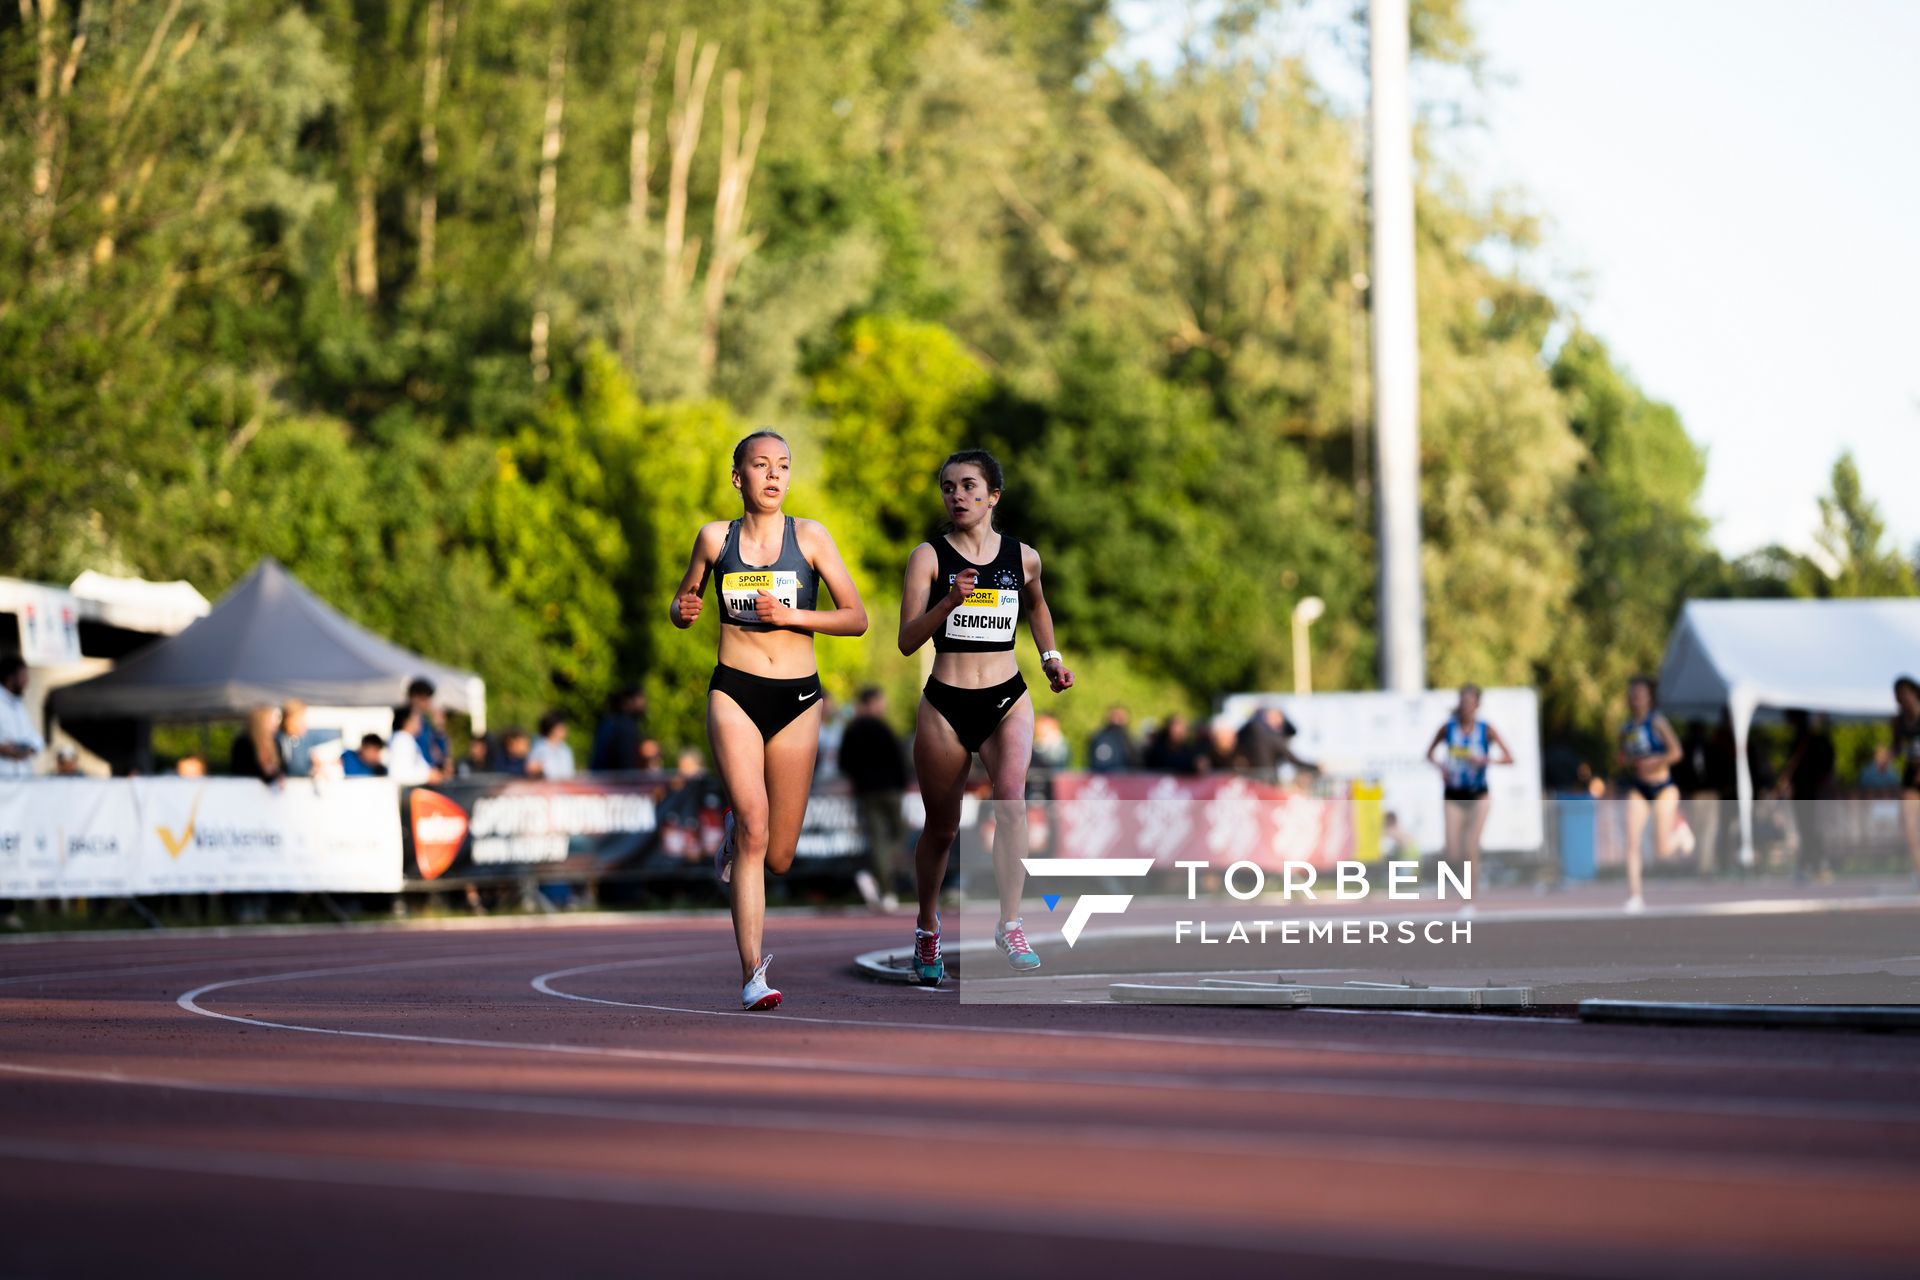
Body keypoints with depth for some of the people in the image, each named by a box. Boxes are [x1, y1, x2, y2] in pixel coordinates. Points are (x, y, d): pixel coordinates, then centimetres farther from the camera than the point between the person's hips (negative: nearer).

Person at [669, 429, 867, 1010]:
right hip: (734, 693, -1)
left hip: (798, 699, 1)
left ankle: (734, 834, 43)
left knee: (777, 858, 6)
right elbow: (680, 606, 18)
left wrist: (791, 614, -13)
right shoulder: (715, 537, 5)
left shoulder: (810, 536, 3)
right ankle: (753, 973, -17)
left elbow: (856, 618, 1)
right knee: (753, 831, -20)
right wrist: (683, 610, -5)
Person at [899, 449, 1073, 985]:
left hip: (1007, 699, 1)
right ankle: (927, 927, 32)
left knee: (1011, 800, -24)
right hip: (945, 704, -1)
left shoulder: (1023, 557, 5)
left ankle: (1010, 925, -23)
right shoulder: (929, 556, -3)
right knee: (941, 827, 10)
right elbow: (907, 640, -10)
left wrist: (1050, 657, 18)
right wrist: (950, 600, -23)